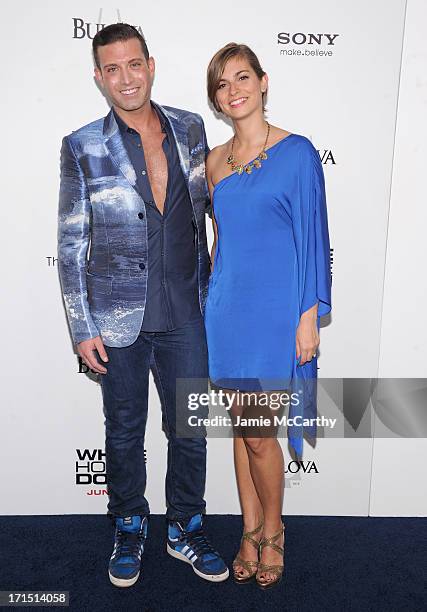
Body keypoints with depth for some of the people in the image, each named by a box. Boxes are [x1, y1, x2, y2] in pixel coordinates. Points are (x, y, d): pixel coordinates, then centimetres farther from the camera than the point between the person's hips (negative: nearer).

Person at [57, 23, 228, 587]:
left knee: (190, 430, 12)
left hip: (186, 313, 2)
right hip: (119, 318, -2)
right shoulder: (82, 148, -4)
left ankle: (186, 530, 36)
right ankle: (129, 530, 39)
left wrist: (206, 292, 11)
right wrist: (83, 328, -6)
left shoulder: (190, 129, 4)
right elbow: (71, 244, -3)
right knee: (124, 433, 14)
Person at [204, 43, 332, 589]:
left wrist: (309, 317, -10)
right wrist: (211, 296, 15)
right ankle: (251, 531, 31)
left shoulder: (296, 152, -4)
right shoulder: (215, 160, 10)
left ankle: (272, 531, 28)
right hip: (226, 306, 5)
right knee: (240, 424, 12)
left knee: (258, 433, -1)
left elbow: (313, 238, -6)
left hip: (275, 308, -5)